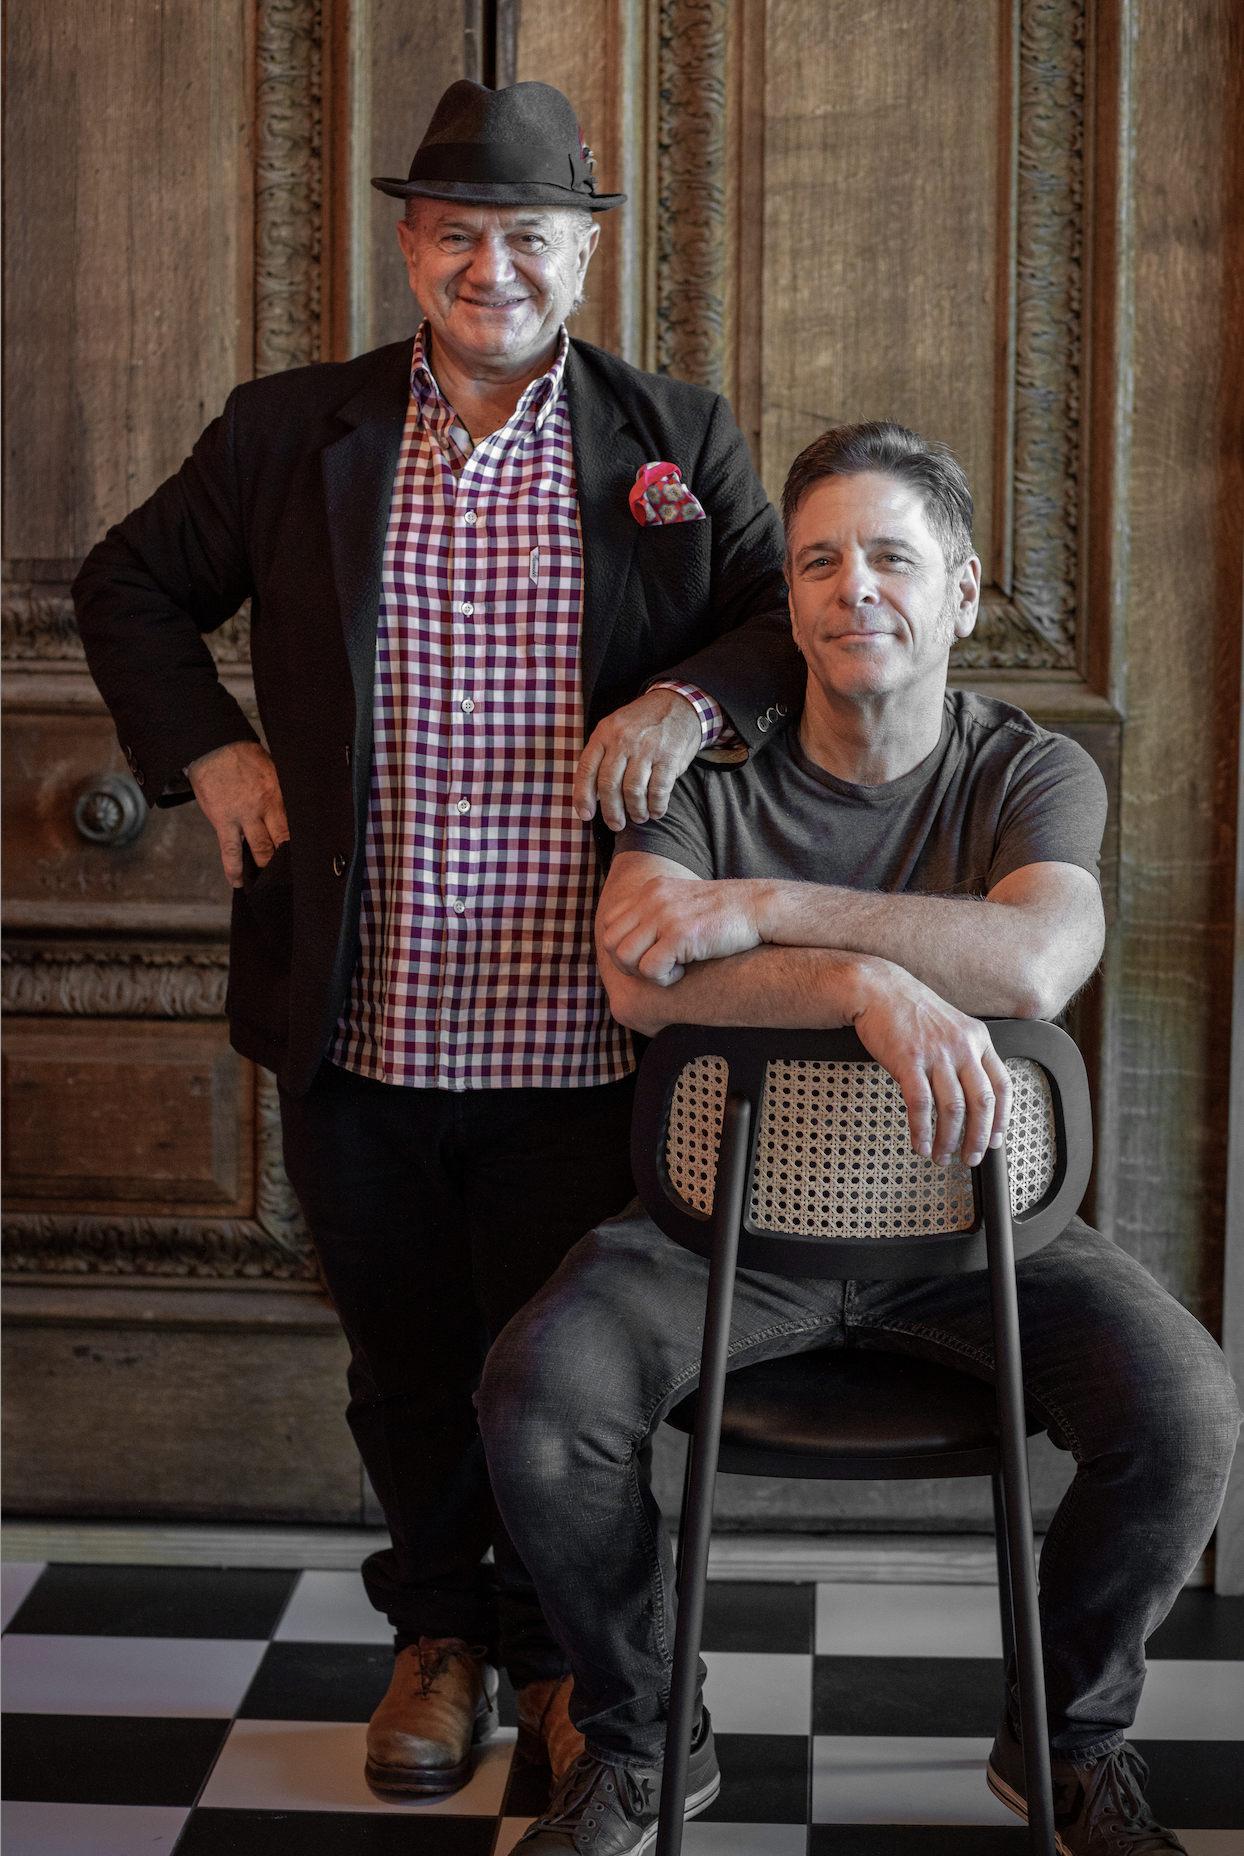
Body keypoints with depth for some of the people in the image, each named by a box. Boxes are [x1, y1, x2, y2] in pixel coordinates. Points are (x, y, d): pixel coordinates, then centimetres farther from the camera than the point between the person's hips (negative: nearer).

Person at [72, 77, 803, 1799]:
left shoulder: (676, 438, 3)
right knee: (405, 1363, 16)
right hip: (363, 1028, 2)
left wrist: (697, 698, -14)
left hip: (580, 1031, -1)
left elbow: (796, 612, 6)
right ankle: (441, 1632, 38)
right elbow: (131, 584, 17)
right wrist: (202, 751, 2)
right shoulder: (288, 432, 5)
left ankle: (562, 1650, 32)